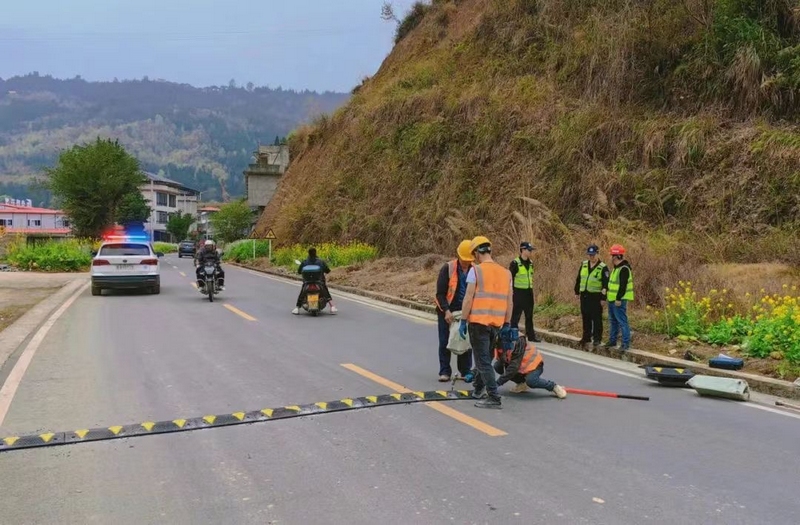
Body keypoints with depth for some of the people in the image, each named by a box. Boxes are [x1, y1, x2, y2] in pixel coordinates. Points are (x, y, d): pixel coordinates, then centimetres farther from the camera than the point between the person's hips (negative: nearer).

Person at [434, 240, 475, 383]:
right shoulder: (448, 268, -13)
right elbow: (440, 293, -12)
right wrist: (446, 311, -20)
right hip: (447, 311, -2)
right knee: (445, 342, 3)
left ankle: (466, 371, 16)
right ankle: (444, 371, 12)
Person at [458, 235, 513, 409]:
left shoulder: (476, 270, -7)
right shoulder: (506, 273, 9)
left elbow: (468, 298, -11)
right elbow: (509, 302, 10)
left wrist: (463, 321, -4)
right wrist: (507, 325, 16)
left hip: (478, 321, -6)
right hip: (496, 323, 6)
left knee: (483, 361, 0)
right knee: (485, 357, 22)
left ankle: (494, 398, -4)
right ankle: (478, 389, 35)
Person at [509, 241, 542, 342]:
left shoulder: (530, 263, 9)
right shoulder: (515, 263, -12)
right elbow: (510, 278, -11)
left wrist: (531, 288, 18)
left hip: (529, 292, 7)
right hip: (519, 292, -7)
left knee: (529, 316, 13)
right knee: (516, 315, -1)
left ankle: (531, 335, 20)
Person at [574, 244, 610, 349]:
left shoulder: (603, 267, -8)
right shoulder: (583, 265, 8)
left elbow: (606, 284, -9)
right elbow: (578, 279, 16)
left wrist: (603, 298, -12)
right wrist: (577, 291, 14)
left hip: (596, 296, -5)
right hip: (584, 295, 5)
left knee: (596, 318, -1)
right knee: (585, 317, 12)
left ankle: (597, 338, 7)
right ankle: (586, 337, 22)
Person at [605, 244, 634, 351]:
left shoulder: (624, 269, -18)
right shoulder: (616, 268, 15)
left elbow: (623, 285, -23)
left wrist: (618, 299, -25)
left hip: (619, 301, -11)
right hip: (612, 300, 11)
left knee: (622, 322, -8)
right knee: (613, 321, 18)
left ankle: (626, 344, -4)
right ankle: (612, 341, 28)